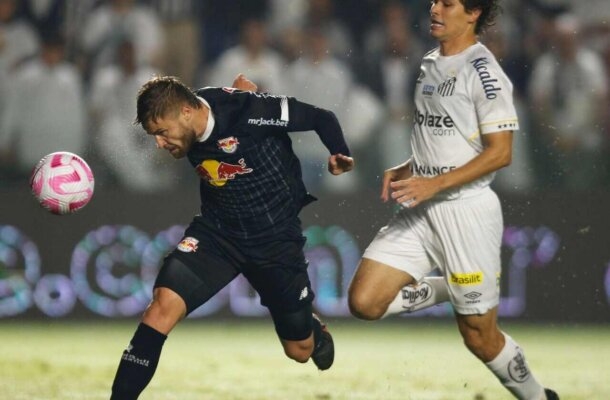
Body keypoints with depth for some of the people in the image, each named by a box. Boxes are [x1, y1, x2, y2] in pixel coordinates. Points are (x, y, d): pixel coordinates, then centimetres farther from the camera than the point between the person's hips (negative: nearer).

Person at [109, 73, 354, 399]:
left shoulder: (247, 110, -27)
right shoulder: (188, 130, -10)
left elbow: (321, 118, -18)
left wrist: (339, 155, -31)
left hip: (275, 237, -3)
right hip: (218, 230, 3)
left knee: (300, 351, 11)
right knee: (164, 303, -24)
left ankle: (313, 330, 49)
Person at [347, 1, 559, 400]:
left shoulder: (482, 70, -12)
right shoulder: (430, 64, 13)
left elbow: (500, 152, -16)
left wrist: (435, 183, -23)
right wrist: (407, 170, 6)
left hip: (467, 212, -7)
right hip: (421, 211, 7)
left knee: (480, 337, 0)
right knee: (364, 301, -6)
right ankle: (448, 290, 16)